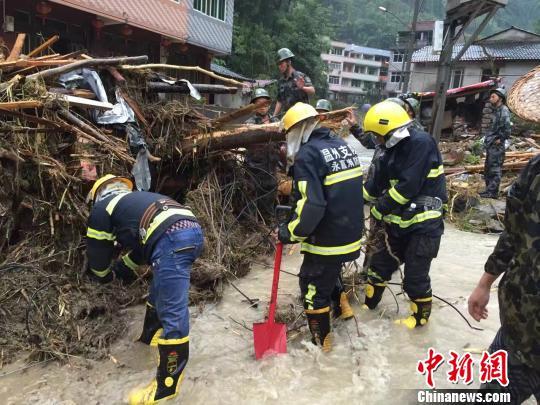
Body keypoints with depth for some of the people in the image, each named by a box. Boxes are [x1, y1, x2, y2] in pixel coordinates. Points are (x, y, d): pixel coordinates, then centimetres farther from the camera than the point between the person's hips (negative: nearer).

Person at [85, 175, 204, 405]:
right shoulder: (135, 200, 40)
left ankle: (168, 384, 1)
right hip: (193, 230, 9)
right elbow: (140, 243, 46)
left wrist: (105, 276, 43)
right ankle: (152, 337, 48)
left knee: (172, 312, -7)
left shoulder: (102, 206, 19)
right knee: (161, 292, 29)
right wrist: (123, 269, 57)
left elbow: (97, 249, 24)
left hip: (171, 239, -9)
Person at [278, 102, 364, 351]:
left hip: (327, 239, -8)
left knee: (313, 287, 9)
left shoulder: (307, 155, -19)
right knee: (330, 272, 31)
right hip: (350, 232, 8)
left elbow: (311, 207, -27)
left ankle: (321, 340, 23)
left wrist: (290, 232, -14)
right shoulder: (341, 145, 8)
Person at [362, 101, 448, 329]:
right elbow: (377, 183, 13)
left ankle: (421, 316, 28)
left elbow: (408, 186, -25)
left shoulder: (421, 143, -19)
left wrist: (380, 209, -14)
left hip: (423, 224, -8)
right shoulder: (395, 149, 8)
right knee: (380, 264, 16)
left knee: (415, 276, 4)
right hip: (399, 222, 8)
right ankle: (369, 305, 35)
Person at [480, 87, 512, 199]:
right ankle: (489, 190, 23)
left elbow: (507, 126, -25)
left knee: (495, 169, -6)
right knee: (488, 169, 15)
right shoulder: (496, 110, 17)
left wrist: (500, 139, -17)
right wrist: (488, 139, 13)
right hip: (491, 145, 10)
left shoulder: (504, 110, -12)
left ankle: (493, 192, -3)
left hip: (496, 146, -10)